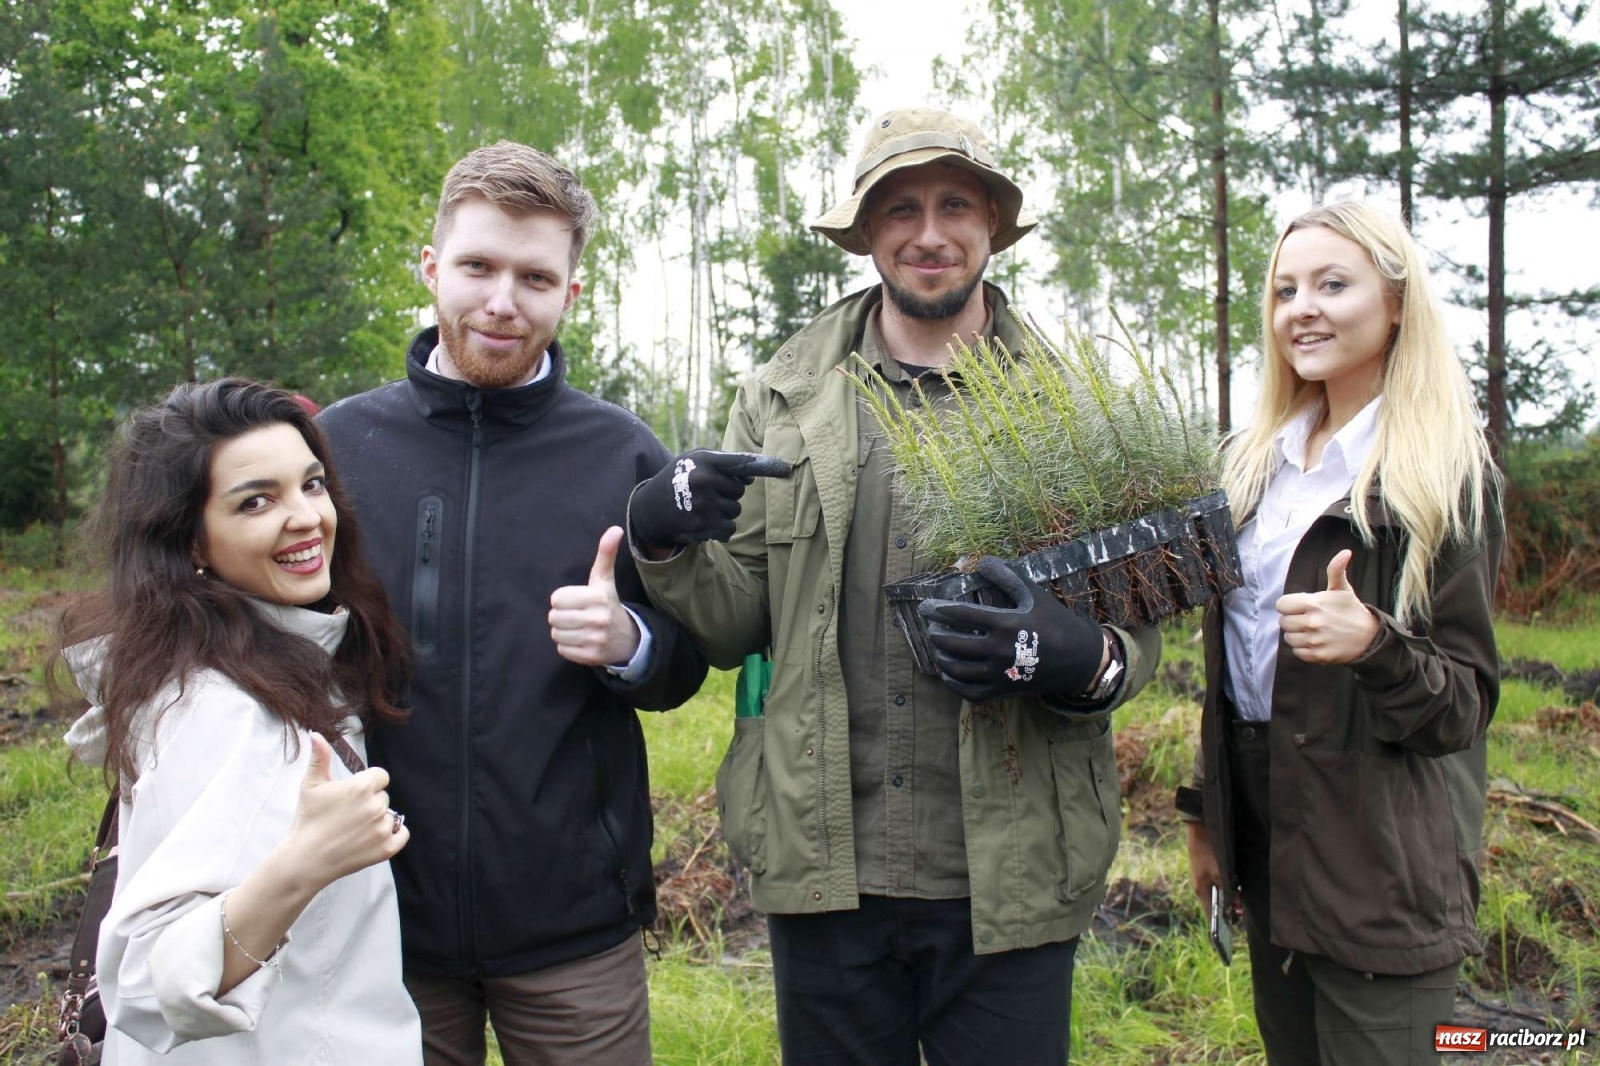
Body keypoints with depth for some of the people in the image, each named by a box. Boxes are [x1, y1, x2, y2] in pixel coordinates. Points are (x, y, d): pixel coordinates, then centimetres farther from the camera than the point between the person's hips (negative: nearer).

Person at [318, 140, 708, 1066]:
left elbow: (685, 668, 3)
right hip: (376, 913, 1)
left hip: (576, 927, 0)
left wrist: (628, 642, -19)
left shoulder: (626, 455, -2)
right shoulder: (337, 442, -1)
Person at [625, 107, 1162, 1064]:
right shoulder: (782, 400, 5)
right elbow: (733, 625, 6)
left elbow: (1140, 626, 5)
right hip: (826, 871, 1)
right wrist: (666, 544, -14)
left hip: (1010, 879, 0)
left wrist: (1086, 661, -18)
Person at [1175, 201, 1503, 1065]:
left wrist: (1374, 644, -29)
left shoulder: (1445, 476, -9)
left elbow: (1466, 701, -9)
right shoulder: (1260, 460, 8)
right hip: (1266, 836, 6)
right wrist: (1207, 813, 13)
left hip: (1382, 864, -5)